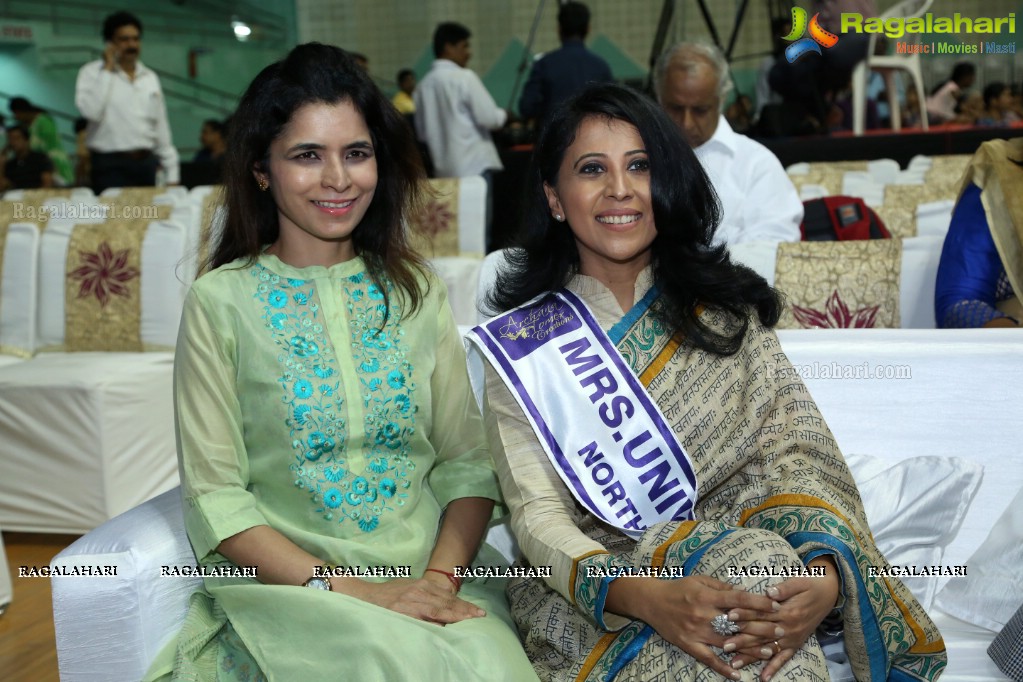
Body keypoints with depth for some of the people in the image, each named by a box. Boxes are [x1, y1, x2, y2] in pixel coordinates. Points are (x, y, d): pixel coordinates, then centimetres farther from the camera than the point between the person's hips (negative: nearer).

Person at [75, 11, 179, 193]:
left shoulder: (150, 77, 12)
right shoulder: (92, 72, -2)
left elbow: (161, 127, 15)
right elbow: (91, 111, -21)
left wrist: (172, 173, 10)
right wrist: (107, 70, -13)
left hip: (146, 163, 5)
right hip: (111, 165, -5)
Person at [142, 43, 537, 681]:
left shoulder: (416, 290, 9)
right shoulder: (221, 301, 0)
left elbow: (468, 460, 6)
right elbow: (215, 497, -4)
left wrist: (442, 576, -12)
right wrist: (349, 590, -15)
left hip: (430, 579, 4)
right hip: (284, 585, -3)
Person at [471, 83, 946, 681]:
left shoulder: (726, 311, 8)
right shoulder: (521, 344, 1)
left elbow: (796, 451, -3)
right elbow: (538, 516, -7)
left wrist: (824, 574, -25)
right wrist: (643, 596, -28)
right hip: (589, 600, -3)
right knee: (755, 563, -31)